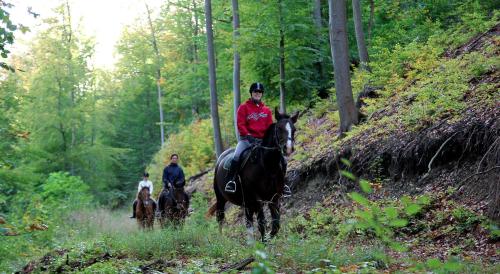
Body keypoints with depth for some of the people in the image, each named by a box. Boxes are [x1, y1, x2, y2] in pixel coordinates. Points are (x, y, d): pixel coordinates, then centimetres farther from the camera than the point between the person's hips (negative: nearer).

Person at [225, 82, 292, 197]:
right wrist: (247, 135, -18)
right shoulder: (244, 107, 4)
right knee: (237, 156, -29)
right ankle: (230, 181, -24)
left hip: (262, 140, 4)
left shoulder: (267, 110, 15)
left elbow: (270, 126, 13)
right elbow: (240, 124, -5)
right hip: (247, 139, -3)